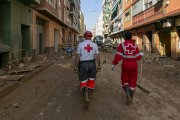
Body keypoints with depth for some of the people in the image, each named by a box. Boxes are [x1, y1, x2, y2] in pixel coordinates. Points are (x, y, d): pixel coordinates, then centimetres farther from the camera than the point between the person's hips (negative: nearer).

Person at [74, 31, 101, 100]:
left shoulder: (80, 44, -1)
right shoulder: (94, 45, 1)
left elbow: (78, 56, -5)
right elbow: (97, 56, -3)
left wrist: (76, 66, 0)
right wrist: (99, 65, 4)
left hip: (83, 64, -1)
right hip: (92, 63, 1)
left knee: (83, 79, 5)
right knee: (91, 78, 20)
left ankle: (84, 87, -25)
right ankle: (91, 91, 29)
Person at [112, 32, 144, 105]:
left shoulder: (122, 45, -5)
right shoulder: (135, 45, 1)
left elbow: (118, 56, -12)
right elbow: (138, 57, -3)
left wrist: (114, 64, -5)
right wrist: (141, 54, 18)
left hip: (125, 65, -2)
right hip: (134, 65, 2)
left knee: (125, 80, 14)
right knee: (132, 81, 11)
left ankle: (128, 95, -9)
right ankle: (130, 99, 16)